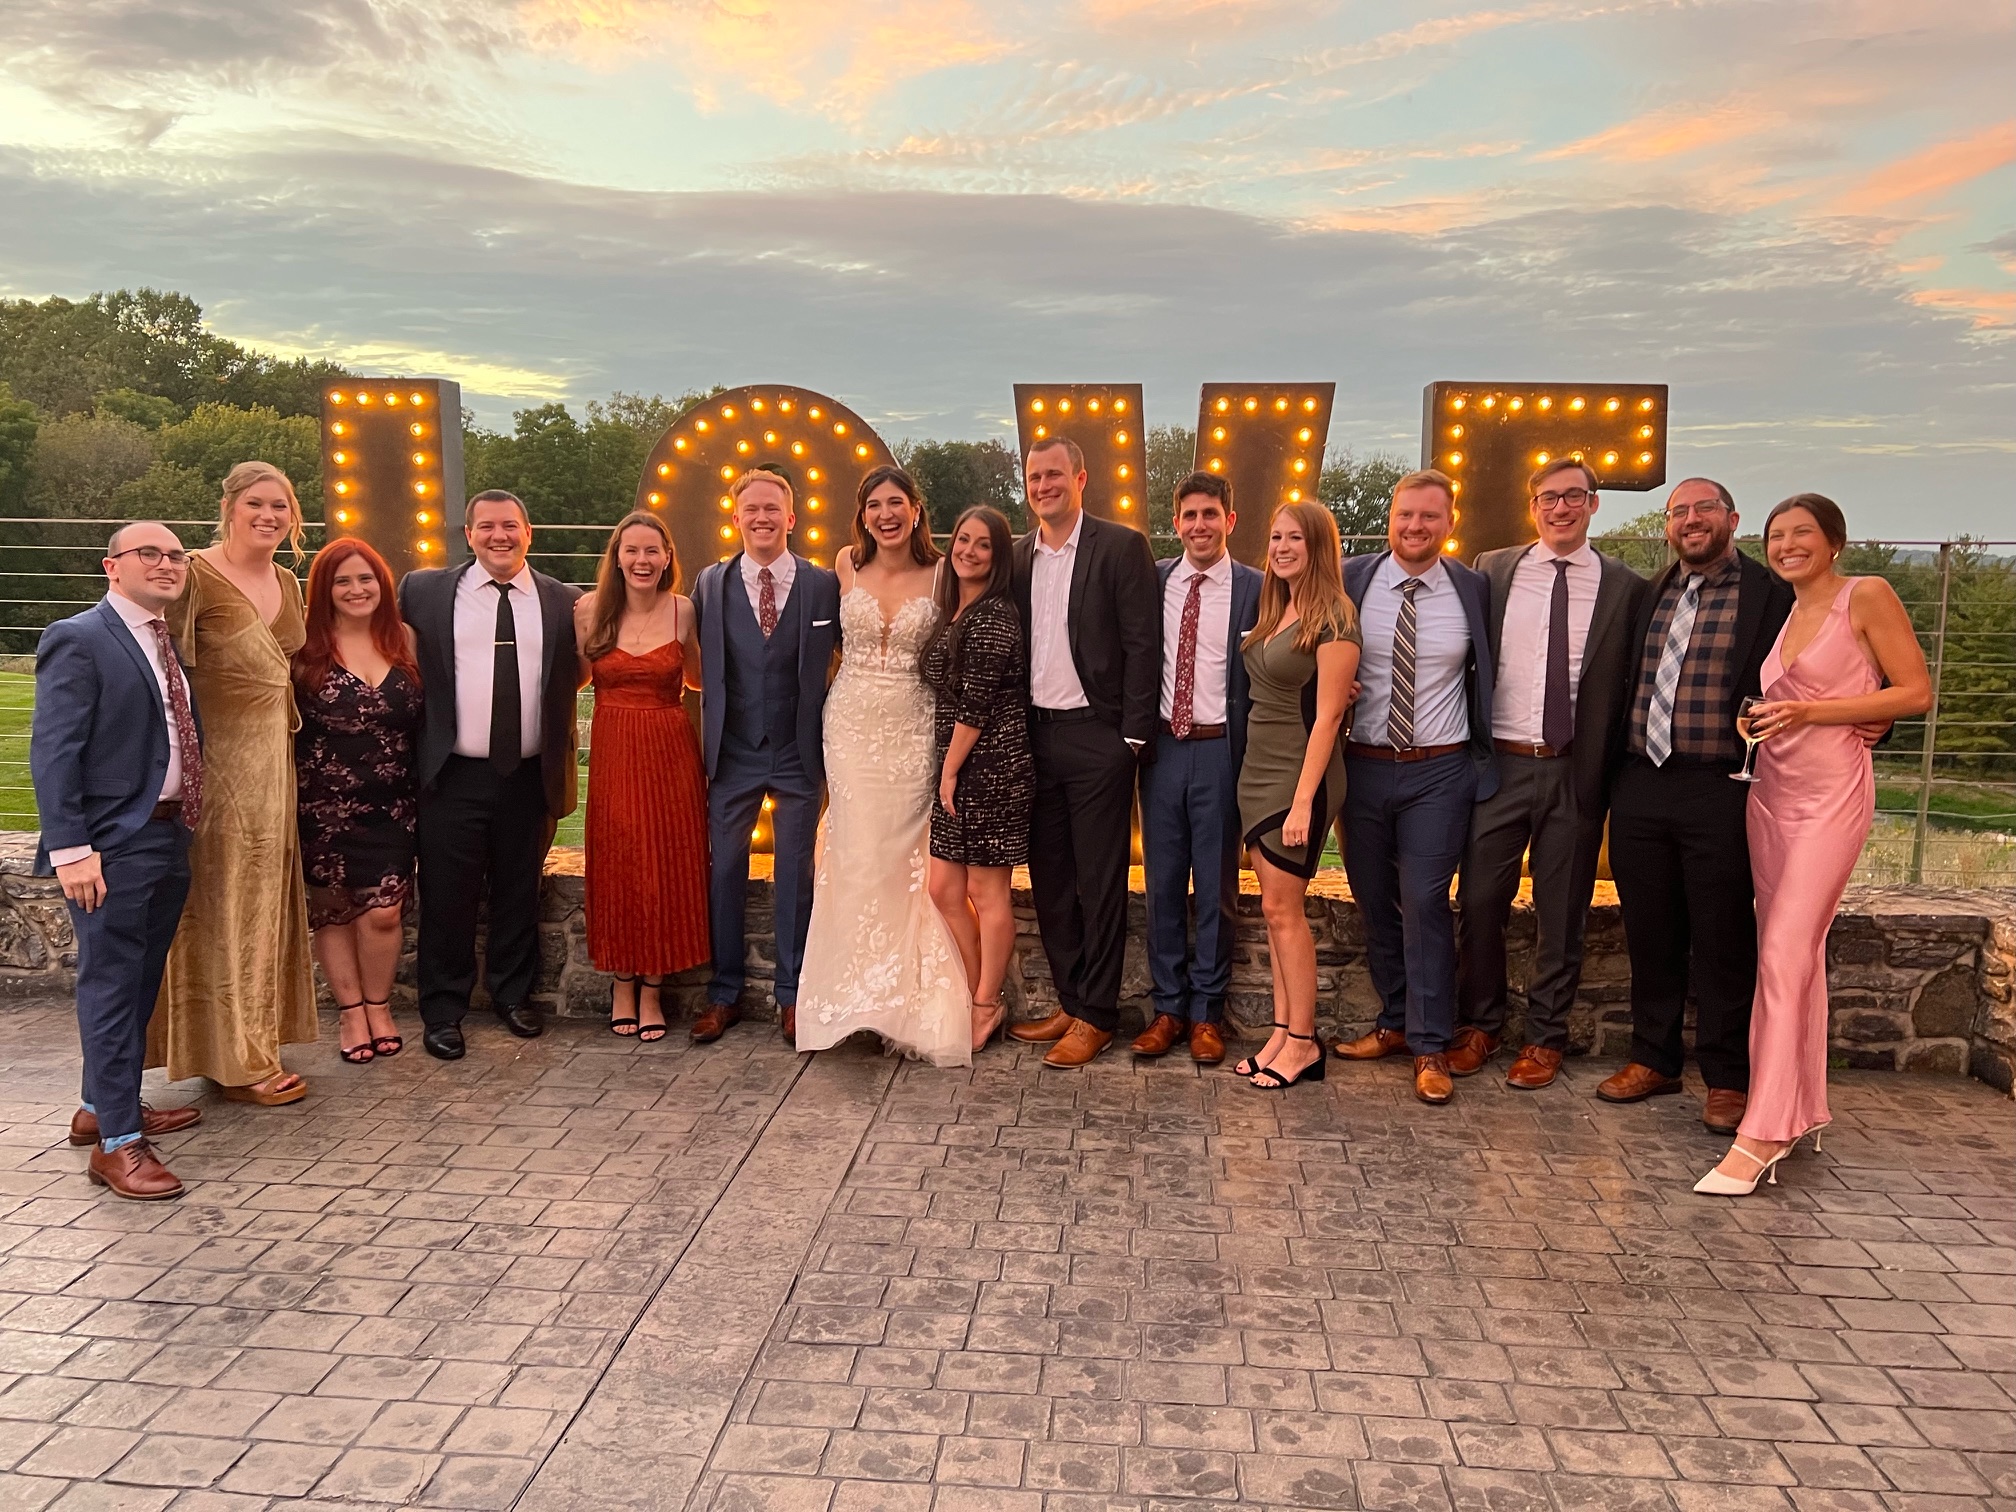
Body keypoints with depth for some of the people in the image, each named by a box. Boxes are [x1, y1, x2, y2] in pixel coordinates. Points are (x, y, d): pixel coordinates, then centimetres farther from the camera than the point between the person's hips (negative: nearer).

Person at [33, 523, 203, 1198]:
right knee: (111, 984, -2)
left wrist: (185, 823, 8)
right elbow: (52, 753, -15)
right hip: (113, 847, -8)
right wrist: (71, 850, -20)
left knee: (140, 981, 17)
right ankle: (117, 1142, 5)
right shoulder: (78, 641, -10)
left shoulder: (167, 644, 15)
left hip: (168, 838, 8)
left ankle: (102, 1105, 33)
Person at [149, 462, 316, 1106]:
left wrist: (284, 738, 14)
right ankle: (238, 1060, 11)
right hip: (220, 756, -7)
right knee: (227, 902, 0)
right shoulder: (197, 575, -11)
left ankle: (257, 1043, 24)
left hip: (274, 755, 7)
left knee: (265, 897, 12)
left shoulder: (288, 583, 12)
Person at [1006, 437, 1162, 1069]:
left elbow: (1142, 646, -8)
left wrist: (1133, 737, -12)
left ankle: (1097, 1015, 11)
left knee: (1100, 880, 1)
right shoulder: (1017, 556, 11)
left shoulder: (1122, 547, -5)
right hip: (1033, 734, 6)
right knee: (1048, 879, 11)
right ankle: (1070, 1001, 23)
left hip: (1096, 737, -6)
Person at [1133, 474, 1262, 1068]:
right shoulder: (1151, 580, 5)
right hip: (1162, 747, 3)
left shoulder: (1255, 589, -3)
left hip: (1221, 751, -2)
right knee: (1163, 882, 9)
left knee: (1216, 886, 6)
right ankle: (1168, 1007, 22)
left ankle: (1207, 1013, 19)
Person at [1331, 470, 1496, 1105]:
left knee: (1425, 904, -4)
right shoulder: (1351, 581, 0)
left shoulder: (1473, 589, 0)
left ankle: (1430, 1047, 8)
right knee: (1374, 904, 11)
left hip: (1440, 771, -2)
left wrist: (1485, 757, 3)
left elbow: (1486, 673, 9)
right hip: (1365, 766, 2)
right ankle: (1396, 1023, 28)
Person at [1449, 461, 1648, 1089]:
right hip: (1499, 763, 1)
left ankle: (1545, 1037, 24)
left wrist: (1614, 772, -3)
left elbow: (1631, 688, 3)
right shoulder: (1492, 571, 5)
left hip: (1576, 772, -1)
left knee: (1561, 913, 9)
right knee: (1479, 901, 7)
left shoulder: (1626, 588, 2)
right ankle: (1479, 1025, 26)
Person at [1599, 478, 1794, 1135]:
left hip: (1719, 791, -4)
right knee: (1650, 934, 12)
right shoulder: (1649, 595, 14)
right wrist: (1616, 775, 9)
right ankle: (1654, 1060, 26)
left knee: (1722, 939, 4)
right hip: (1640, 786, 5)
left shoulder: (1770, 594, -1)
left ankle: (1726, 1080, 17)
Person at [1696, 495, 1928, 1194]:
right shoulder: (1782, 614, 15)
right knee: (1796, 954, 11)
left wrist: (1812, 711, -14)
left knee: (1785, 953, -13)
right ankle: (1801, 1108, 20)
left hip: (1831, 793, -7)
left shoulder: (1867, 596, -5)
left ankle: (1761, 1135, -11)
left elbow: (1916, 693, -8)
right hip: (1771, 789, 7)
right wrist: (1764, 717, 3)